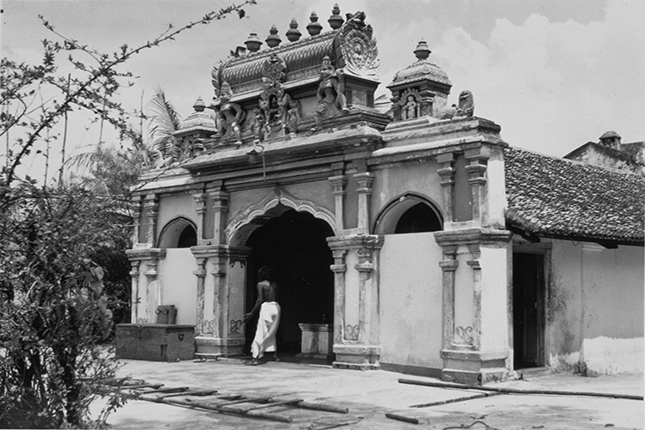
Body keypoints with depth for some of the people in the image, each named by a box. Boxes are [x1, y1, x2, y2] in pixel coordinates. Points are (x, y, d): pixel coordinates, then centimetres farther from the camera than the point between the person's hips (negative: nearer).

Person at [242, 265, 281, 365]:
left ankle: (256, 358, -11)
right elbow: (275, 297, 8)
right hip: (276, 306, 5)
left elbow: (260, 300, -11)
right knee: (271, 333, 20)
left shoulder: (261, 284, -4)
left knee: (260, 333, -5)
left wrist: (251, 313, -10)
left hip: (266, 306, -5)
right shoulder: (275, 285, 12)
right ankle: (275, 355, 20)